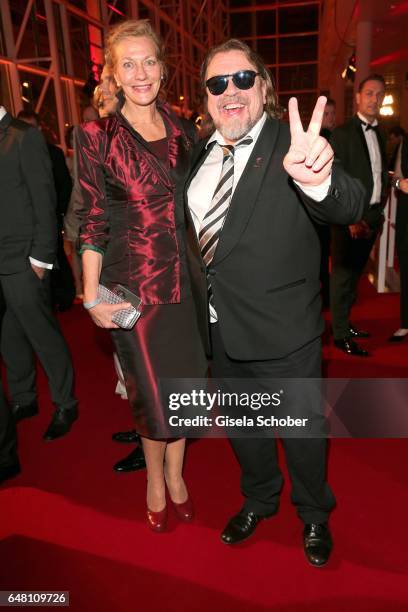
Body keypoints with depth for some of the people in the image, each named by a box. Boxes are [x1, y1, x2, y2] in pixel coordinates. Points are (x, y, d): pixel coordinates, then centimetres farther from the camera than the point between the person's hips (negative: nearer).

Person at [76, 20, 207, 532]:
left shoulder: (179, 127, 8)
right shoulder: (97, 135, -4)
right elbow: (94, 221, -5)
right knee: (149, 389, 9)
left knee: (183, 381, 12)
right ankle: (155, 479, 36)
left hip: (186, 278, 4)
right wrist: (92, 297, -9)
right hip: (134, 282, -3)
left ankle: (175, 472, 37)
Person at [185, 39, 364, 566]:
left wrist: (318, 179, -51)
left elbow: (347, 209, -30)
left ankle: (314, 515, 46)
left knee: (301, 428, 15)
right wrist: (197, 293, 4)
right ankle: (259, 499, 53)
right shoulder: (200, 152, 4)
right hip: (218, 326, 6)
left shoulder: (291, 145, -13)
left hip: (281, 330, -5)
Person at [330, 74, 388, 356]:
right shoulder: (342, 133, -7)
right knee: (343, 275, 0)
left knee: (354, 273, 14)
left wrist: (379, 214, 9)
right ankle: (341, 334, 9)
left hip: (372, 218, 7)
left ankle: (345, 321, 27)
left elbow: (381, 176, 15)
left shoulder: (379, 135, 15)